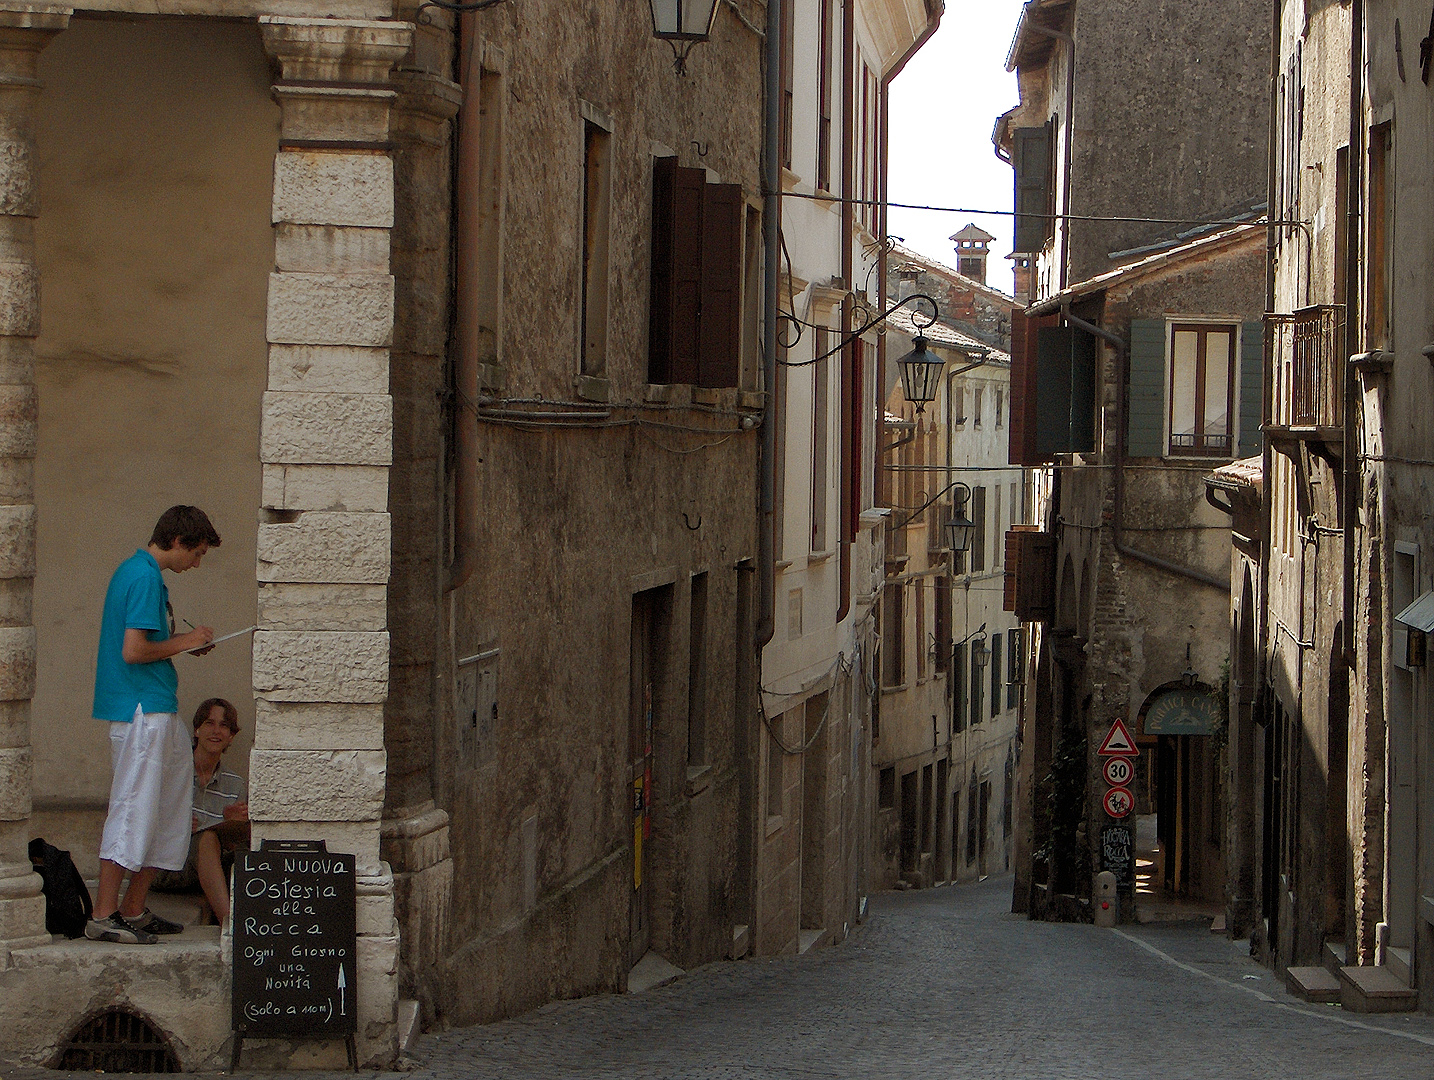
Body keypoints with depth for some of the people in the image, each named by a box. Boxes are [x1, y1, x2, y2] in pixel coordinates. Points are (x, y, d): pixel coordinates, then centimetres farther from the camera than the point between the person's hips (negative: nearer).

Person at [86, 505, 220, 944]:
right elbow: (133, 651, -21)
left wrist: (185, 642, 14)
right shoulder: (146, 578, -15)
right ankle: (104, 916, -6)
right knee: (134, 809, -8)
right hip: (143, 710, -11)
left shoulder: (133, 570, 17)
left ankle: (134, 910, 15)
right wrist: (184, 643, -8)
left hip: (157, 710, 11)